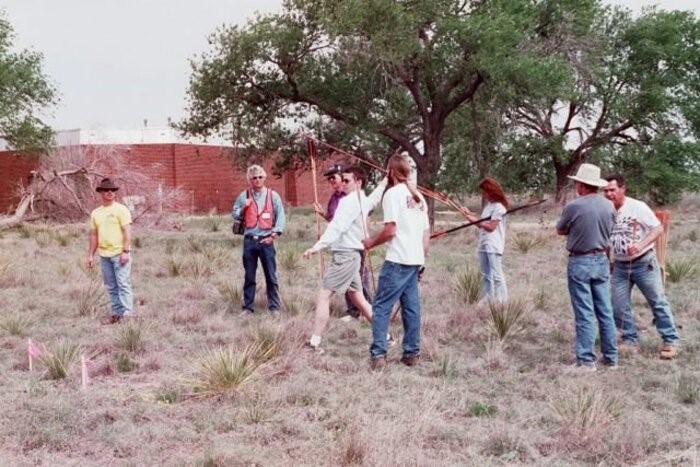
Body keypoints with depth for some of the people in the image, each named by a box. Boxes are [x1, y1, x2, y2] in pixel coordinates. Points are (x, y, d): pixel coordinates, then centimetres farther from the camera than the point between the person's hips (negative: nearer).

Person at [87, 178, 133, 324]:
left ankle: (127, 314, -8)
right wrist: (91, 255, 12)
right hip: (104, 255, 5)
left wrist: (126, 251, -17)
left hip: (119, 254, -5)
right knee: (111, 287, 8)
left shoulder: (120, 209, -3)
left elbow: (127, 231, -9)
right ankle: (116, 313, 14)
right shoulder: (95, 213, 12)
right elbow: (94, 235, 16)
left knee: (123, 284, -8)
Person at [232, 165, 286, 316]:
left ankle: (274, 307, 5)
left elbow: (280, 217, 1)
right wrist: (244, 208, -6)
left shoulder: (273, 195, 3)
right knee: (249, 276, 7)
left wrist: (273, 235, -7)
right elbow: (235, 215, 13)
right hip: (249, 240, 2)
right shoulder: (244, 196, 8)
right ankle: (248, 307, 13)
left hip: (266, 240, -1)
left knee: (271, 276, -1)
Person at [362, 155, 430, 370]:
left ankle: (378, 354, -10)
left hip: (397, 260, -8)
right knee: (411, 306, 10)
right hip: (415, 260, 8)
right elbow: (426, 232, 16)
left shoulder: (393, 193, -9)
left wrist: (371, 242, 0)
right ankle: (412, 353, 12)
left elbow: (390, 230, -15)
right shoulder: (418, 196, 15)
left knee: (381, 306, -4)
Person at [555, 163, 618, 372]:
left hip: (580, 263, -5)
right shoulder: (609, 206, 1)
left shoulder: (573, 207, -15)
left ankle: (586, 360, 1)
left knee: (585, 313, -2)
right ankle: (611, 357, 17)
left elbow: (560, 231, 1)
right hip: (602, 261, 5)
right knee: (605, 311, 12)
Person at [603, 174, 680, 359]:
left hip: (643, 263, -4)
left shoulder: (637, 207, -15)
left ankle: (670, 341, 8)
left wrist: (641, 245, -31)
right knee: (619, 306, 4)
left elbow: (658, 228, -17)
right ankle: (630, 339, 18)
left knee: (658, 302, 2)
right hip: (620, 266, 5)